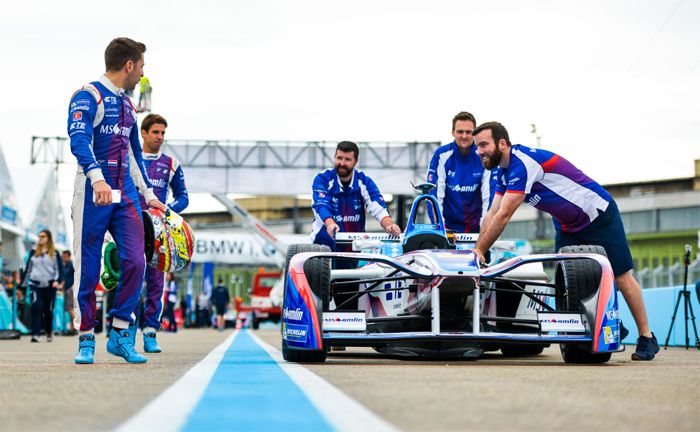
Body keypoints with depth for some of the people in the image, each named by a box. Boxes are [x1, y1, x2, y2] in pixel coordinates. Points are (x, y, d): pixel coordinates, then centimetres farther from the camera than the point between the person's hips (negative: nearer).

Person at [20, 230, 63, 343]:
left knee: (48, 310, 8)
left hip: (50, 286, 0)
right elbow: (28, 268, 14)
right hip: (35, 285, 0)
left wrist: (57, 281, -17)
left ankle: (49, 332, 31)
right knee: (36, 307, -18)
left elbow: (60, 269, 1)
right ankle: (35, 334, -23)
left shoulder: (54, 253, 5)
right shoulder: (33, 252, 10)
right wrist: (22, 284, 12)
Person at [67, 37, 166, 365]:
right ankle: (86, 340, 8)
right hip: (93, 192, -7)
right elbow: (78, 138, -21)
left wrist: (148, 194, 29)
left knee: (135, 261, -6)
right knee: (88, 269, -1)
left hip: (125, 195, 7)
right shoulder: (88, 96, -6)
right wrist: (97, 178, -34)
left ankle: (119, 334, 3)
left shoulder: (127, 105, 20)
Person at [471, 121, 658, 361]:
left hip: (599, 216, -9)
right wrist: (476, 251, -7)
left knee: (621, 277, -3)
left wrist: (479, 250, -25)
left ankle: (646, 338, 8)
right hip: (567, 226, 9)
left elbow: (503, 216, -30)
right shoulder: (505, 171, 1)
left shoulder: (524, 162, -28)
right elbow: (492, 215, 1)